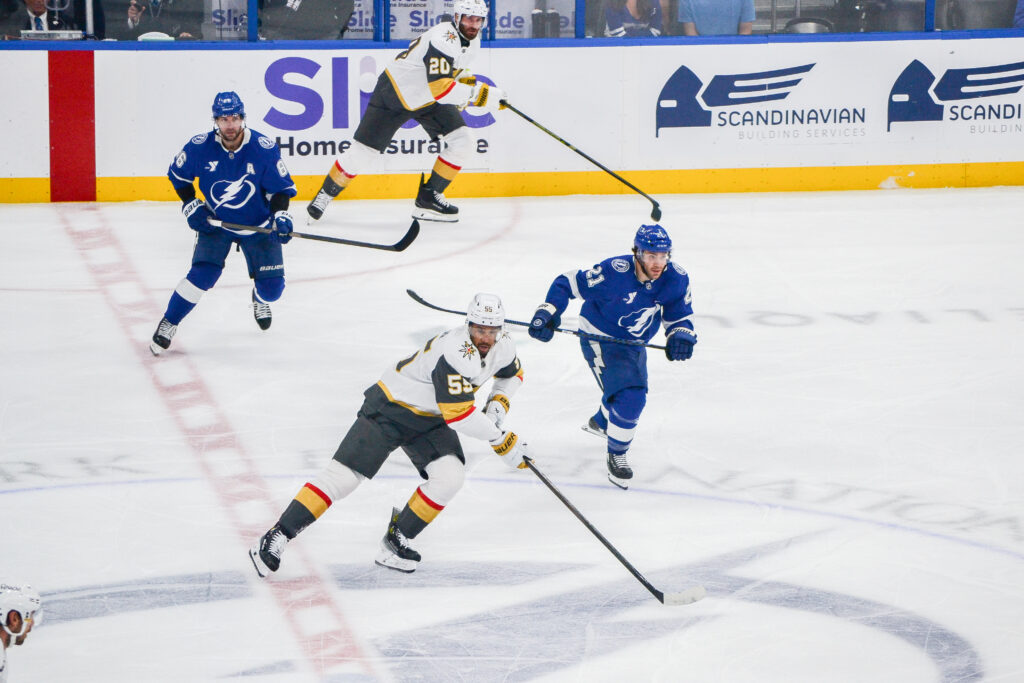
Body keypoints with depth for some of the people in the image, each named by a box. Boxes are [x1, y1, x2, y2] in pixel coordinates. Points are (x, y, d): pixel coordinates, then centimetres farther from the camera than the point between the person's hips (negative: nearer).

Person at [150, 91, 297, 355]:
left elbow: (282, 186, -8)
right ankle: (168, 323, -2)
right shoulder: (200, 147, -18)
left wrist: (281, 215, -22)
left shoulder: (264, 148, -20)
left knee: (272, 286, -4)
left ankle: (261, 299, 36)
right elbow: (177, 174, 1)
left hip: (258, 225, 1)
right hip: (215, 222, 0)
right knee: (203, 274, -20)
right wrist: (191, 206, -6)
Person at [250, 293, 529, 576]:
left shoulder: (502, 345, -7)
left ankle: (396, 541, -3)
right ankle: (276, 537, -8)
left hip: (430, 419, 7)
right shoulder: (456, 353, -34)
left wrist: (498, 403, -1)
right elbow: (459, 416, -35)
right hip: (391, 407, -7)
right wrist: (502, 439, -26)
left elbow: (513, 373, 18)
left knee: (450, 476, -16)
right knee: (345, 475, -13)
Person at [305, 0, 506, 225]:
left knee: (462, 141, -7)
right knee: (364, 150, -6)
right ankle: (325, 194, 16)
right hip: (395, 94, -8)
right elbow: (439, 86, -42)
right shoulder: (443, 38, -33)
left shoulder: (472, 40, -3)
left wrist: (470, 82, 0)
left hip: (427, 100, 8)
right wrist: (478, 95, -42)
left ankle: (428, 198, 4)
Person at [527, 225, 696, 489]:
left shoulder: (676, 279, -17)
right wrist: (547, 313, -34)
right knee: (629, 399, -23)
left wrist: (681, 335, -25)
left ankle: (600, 423, 64)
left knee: (634, 394, 29)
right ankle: (616, 455, 3)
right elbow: (568, 284, -23)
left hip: (635, 343, 7)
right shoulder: (614, 272, -32)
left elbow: (679, 316, -4)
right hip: (600, 340, -7)